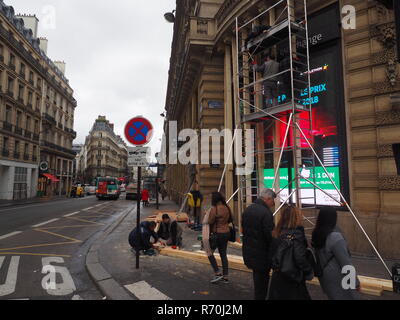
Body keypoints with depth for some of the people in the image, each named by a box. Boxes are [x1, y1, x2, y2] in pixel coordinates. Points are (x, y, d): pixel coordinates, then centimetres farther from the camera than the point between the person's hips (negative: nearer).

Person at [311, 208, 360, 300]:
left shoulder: (317, 234, -3)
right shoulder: (335, 237, -27)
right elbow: (345, 263, -21)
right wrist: (355, 281, -10)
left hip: (325, 276, 7)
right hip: (337, 279, -7)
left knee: (334, 296, 22)